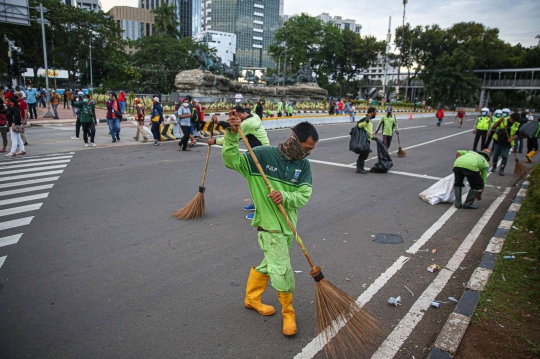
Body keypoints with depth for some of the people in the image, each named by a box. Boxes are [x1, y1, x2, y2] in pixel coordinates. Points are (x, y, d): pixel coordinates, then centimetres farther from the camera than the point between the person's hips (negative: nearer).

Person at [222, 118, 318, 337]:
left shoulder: (304, 165, -1)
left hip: (288, 224, 6)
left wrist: (285, 196, -28)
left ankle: (252, 299, 45)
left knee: (268, 265, 22)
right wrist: (232, 135, -27)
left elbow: (304, 196, -8)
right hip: (270, 224, -6)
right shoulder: (263, 155, -13)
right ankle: (288, 313, 22)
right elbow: (231, 160, -14)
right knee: (282, 271, -3)